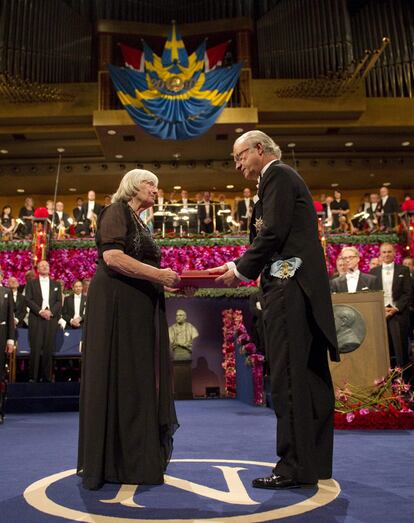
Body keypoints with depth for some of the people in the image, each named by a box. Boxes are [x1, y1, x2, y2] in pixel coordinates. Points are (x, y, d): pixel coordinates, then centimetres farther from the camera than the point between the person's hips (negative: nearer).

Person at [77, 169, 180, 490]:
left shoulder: (139, 223, 23)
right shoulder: (116, 211, -4)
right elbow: (112, 257, -18)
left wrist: (165, 278, 9)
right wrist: (158, 275, -17)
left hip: (141, 309, 9)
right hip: (118, 304, -9)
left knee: (139, 380, 9)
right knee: (118, 378, -6)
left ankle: (136, 461, 17)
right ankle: (112, 463, 4)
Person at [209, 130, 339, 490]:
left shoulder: (278, 176, -3)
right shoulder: (283, 178, 25)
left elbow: (273, 233, -15)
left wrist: (241, 272, -5)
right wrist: (236, 266, 15)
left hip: (289, 288, -10)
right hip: (303, 287, 10)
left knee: (288, 376, -7)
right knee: (310, 375, 11)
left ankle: (295, 467, 1)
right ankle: (316, 462, 21)